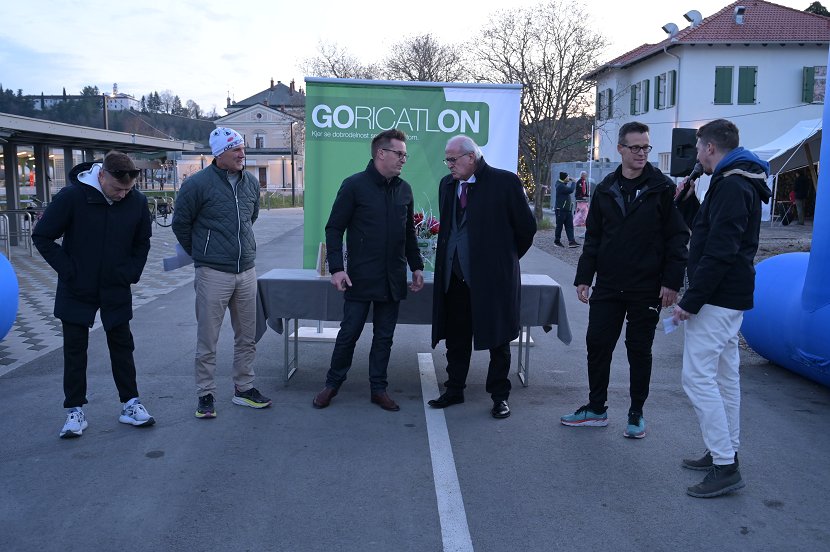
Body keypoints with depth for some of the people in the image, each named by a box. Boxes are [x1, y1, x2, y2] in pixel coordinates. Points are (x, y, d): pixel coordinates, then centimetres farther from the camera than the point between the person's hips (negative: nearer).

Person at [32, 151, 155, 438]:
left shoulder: (137, 201, -9)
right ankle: (75, 410, 16)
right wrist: (68, 271, -12)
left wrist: (132, 273, -2)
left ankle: (130, 404, 19)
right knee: (74, 349, 6)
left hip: (116, 290, 2)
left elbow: (142, 242, 8)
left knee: (122, 346, 9)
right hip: (77, 291, -2)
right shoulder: (72, 196, -17)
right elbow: (41, 236, -8)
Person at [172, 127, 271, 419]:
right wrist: (200, 253, 11)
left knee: (247, 337, 13)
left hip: (247, 272, 5)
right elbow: (180, 224, 1)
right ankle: (206, 395, 15)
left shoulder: (251, 182, 7)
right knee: (207, 340, 2)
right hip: (213, 274, -5)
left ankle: (243, 388, 26)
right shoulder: (198, 184, -9)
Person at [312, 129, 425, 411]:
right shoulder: (354, 185, -7)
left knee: (384, 336, 10)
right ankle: (332, 384, 21)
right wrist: (336, 268, -13)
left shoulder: (404, 189, 9)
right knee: (349, 333, 3)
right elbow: (334, 228, -6)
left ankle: (378, 388, 22)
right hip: (360, 277, -4)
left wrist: (416, 266, 13)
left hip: (393, 279, 5)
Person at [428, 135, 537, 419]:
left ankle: (499, 395, 20)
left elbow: (527, 227, -3)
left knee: (498, 338, 7)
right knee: (456, 338, 13)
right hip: (454, 275, 5)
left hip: (493, 276, -5)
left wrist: (508, 256, 7)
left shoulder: (505, 182, -10)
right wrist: (452, 255, 13)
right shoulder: (447, 184, 8)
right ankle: (454, 390, 27)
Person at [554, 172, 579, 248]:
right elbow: (571, 190, -26)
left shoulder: (563, 184, 13)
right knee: (559, 226, 2)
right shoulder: (560, 186, -18)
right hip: (561, 209, -9)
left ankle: (571, 241, 0)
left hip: (567, 209, 9)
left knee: (569, 226, 2)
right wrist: (573, 182, -10)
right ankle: (557, 241, 14)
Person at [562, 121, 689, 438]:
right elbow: (593, 237, 11)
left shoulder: (663, 189, -5)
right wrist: (583, 277, 6)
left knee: (639, 351, 8)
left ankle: (636, 414, 23)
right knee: (597, 344, 7)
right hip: (607, 286, 4)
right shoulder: (605, 190, 7)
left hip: (646, 288, -4)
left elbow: (677, 237, -6)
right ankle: (596, 409, 23)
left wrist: (671, 281, -12)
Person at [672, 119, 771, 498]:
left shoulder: (730, 186, -17)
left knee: (698, 376, -9)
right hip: (732, 297, 11)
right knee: (724, 375, 15)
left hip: (717, 298, -11)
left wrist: (690, 302, -22)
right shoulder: (743, 182, 16)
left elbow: (719, 251, -24)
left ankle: (725, 467, -5)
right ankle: (725, 453, 24)